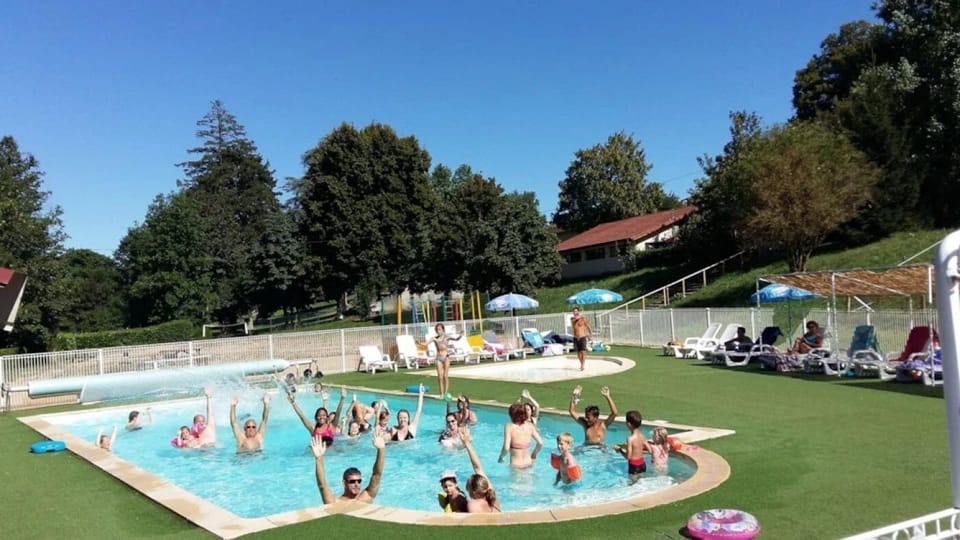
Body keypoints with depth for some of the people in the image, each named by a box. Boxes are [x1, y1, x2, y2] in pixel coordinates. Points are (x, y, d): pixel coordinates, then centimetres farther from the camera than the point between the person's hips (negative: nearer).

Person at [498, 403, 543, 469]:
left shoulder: (509, 427, -11)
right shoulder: (530, 425, 0)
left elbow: (506, 448, -18)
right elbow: (540, 443, 0)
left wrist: (500, 457, 1)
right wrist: (534, 454, 17)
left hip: (516, 464, -4)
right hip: (528, 463, 4)